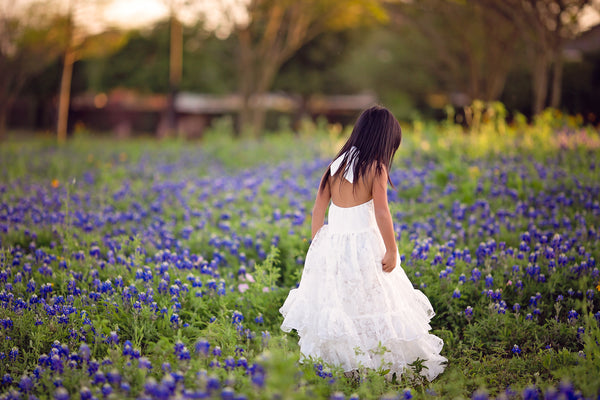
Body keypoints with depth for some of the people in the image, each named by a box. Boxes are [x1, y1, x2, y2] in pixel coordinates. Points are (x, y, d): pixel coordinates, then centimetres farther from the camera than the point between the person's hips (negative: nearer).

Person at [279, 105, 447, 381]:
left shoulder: (335, 165, 7)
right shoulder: (375, 168, -8)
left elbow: (317, 210, 8)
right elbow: (381, 213, -16)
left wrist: (316, 247, 16)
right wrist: (392, 251, -9)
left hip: (331, 245, 6)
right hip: (363, 245, -5)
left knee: (334, 306, 13)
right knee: (373, 306, 5)